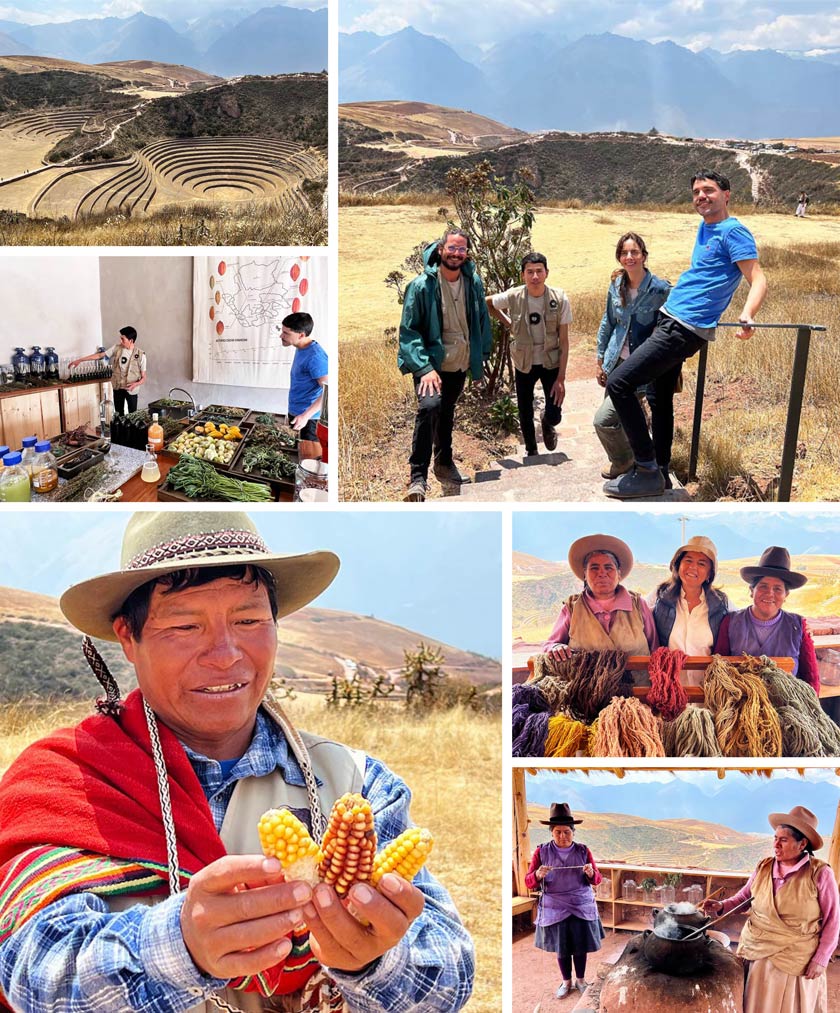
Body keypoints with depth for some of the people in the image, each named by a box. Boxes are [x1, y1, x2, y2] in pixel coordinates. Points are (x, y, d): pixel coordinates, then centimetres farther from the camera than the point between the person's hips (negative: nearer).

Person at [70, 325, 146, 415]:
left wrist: (136, 384, -30)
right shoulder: (116, 348, -4)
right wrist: (79, 360, 1)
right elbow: (99, 355, 2)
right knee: (119, 415, 12)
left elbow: (143, 377, -8)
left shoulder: (140, 355, -13)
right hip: (117, 387, 3)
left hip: (131, 389, -3)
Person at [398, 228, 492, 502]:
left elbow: (482, 320, 12)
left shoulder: (474, 282, -1)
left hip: (460, 365, 5)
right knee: (430, 405, -29)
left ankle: (444, 464, 47)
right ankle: (418, 477, -24)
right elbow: (408, 331, -16)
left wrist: (481, 356, 11)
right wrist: (424, 368, -25)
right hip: (431, 364, -5)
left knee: (447, 414, 22)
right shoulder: (421, 286, -15)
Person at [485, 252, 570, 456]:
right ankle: (531, 453, 36)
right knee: (525, 415, 9)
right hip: (524, 364, 1)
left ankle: (546, 423, 34)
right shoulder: (513, 297, -15)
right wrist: (507, 323, 0)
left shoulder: (559, 299, -16)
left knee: (554, 416, -5)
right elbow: (486, 303, 7)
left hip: (551, 363, -1)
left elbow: (564, 341, -11)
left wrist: (561, 378, -13)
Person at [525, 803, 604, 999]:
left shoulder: (583, 851, -3)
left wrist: (591, 874, -24)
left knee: (581, 946, 9)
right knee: (561, 948, 9)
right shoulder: (541, 852, -6)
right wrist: (538, 875, -29)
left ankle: (581, 980, 31)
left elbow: (597, 880, 0)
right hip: (555, 909, 0)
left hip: (582, 907, 0)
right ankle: (566, 982, 30)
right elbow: (528, 882, -6)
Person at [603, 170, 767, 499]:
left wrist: (746, 317, -37)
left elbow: (758, 280, -20)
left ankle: (647, 470, -11)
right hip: (669, 321, 10)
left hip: (682, 330, -10)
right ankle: (659, 469, 26)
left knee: (618, 383, -16)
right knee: (661, 398, 16)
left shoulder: (733, 231, -11)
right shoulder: (705, 228, 16)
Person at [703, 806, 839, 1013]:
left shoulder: (820, 873, -12)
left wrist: (821, 960, -9)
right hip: (756, 953, 4)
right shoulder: (763, 868, 0)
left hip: (796, 961, -4)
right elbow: (744, 897, 12)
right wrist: (722, 906, -7)